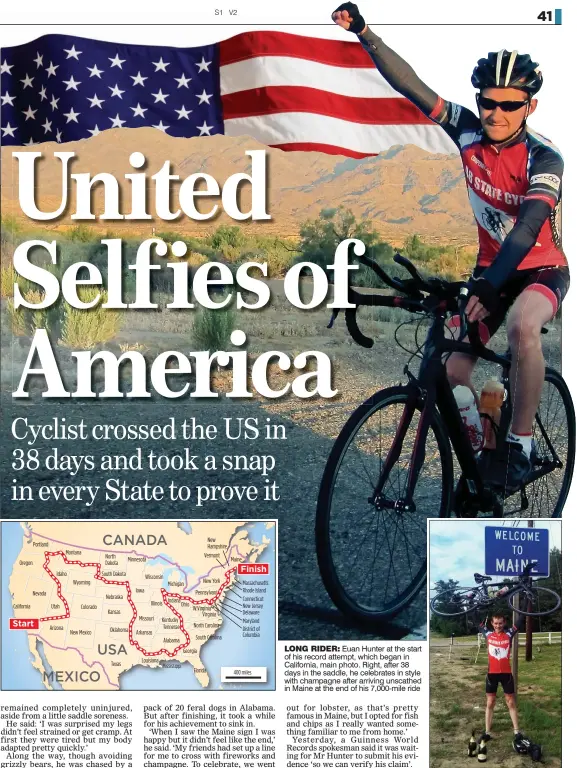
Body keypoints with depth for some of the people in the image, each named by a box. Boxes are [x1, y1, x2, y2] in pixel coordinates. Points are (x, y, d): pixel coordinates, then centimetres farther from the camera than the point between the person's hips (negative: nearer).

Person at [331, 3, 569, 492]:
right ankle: (480, 452, 17)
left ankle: (521, 444, -22)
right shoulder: (469, 133, -10)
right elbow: (411, 86, -12)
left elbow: (528, 226, -38)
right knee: (453, 370, -8)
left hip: (541, 270, -5)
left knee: (521, 326, -38)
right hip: (491, 269, 5)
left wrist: (487, 287, -52)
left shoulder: (544, 158, -23)